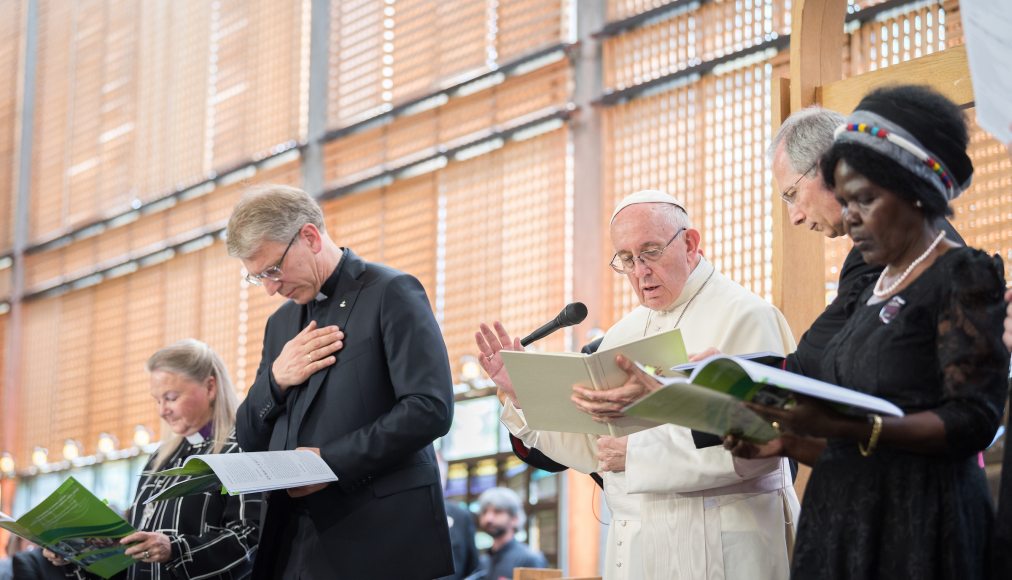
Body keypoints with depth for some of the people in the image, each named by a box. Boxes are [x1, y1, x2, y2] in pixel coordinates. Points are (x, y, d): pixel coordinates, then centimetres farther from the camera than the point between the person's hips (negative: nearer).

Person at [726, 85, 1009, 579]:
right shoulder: (872, 296, 19)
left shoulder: (963, 277, -4)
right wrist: (790, 442, 3)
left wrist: (845, 427, -24)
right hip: (842, 518, 7)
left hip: (918, 524, -7)